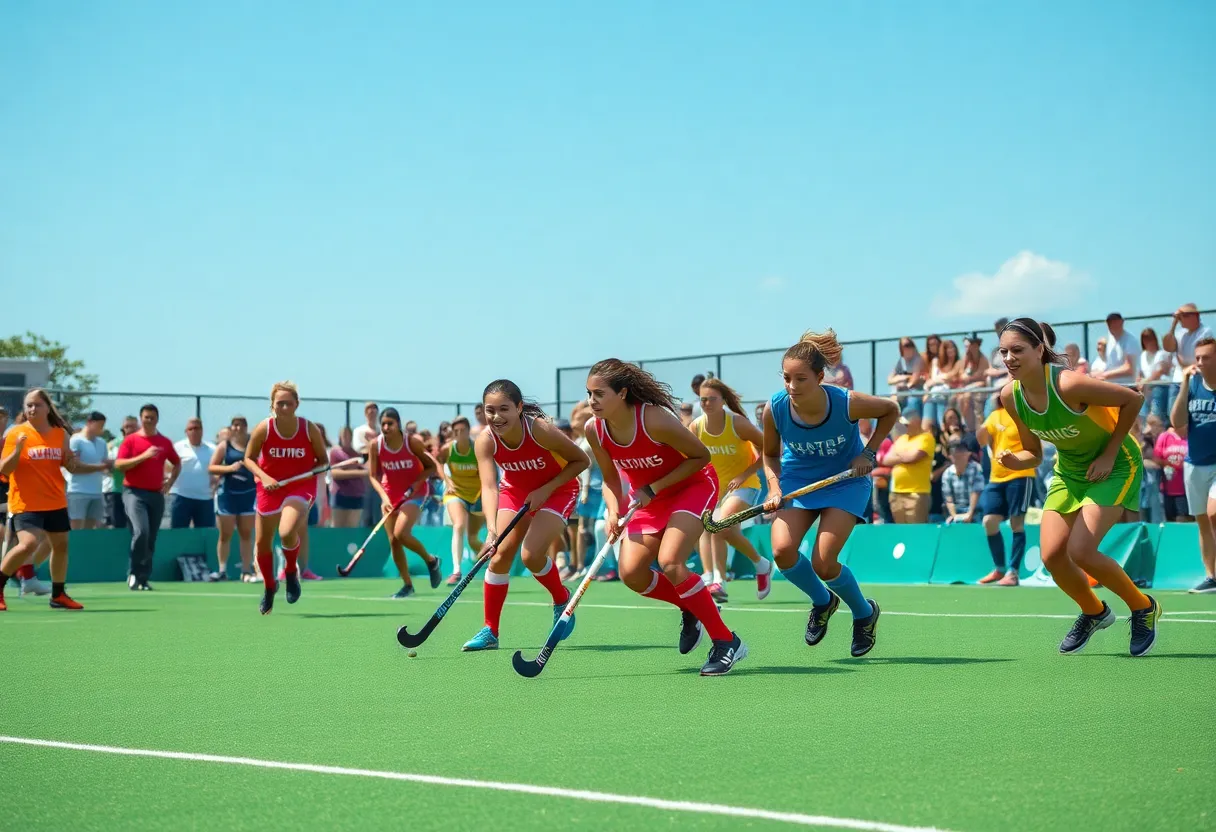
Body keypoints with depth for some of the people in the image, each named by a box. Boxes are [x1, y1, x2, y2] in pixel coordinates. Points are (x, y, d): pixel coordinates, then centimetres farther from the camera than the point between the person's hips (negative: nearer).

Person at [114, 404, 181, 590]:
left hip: (156, 494, 4)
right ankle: (134, 573, -7)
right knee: (141, 532, -21)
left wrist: (170, 482, 9)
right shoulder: (131, 440, 1)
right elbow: (118, 465, -9)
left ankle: (143, 579, 12)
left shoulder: (164, 442, 11)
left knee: (151, 540, 5)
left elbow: (177, 464, 24)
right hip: (134, 492, -4)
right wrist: (143, 456, -17)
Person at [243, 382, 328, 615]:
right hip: (270, 487, 2)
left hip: (301, 486, -2)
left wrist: (314, 471, -19)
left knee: (287, 532, -29)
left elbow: (322, 460, 1)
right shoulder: (264, 429, -12)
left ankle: (291, 571, 3)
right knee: (262, 543, 8)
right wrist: (264, 476, -17)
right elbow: (249, 458, -1)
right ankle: (269, 587, 35)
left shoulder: (310, 429, -13)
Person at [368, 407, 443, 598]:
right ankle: (407, 584, 12)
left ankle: (431, 560, 5)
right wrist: (384, 497, -22)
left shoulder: (413, 442, -16)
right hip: (391, 495, 4)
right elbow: (373, 476, -7)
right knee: (393, 540, 0)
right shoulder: (375, 445, -10)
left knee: (401, 533, -22)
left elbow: (431, 467, -6)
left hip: (414, 493, -4)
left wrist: (416, 483, -21)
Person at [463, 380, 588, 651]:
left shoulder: (540, 431, -32)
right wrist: (491, 528, -49)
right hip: (516, 490, 4)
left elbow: (581, 460, -18)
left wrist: (546, 490, -24)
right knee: (500, 554, -8)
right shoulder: (485, 442, -24)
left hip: (556, 489, -4)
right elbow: (489, 486, -33)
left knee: (531, 555, -19)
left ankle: (562, 600, 11)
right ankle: (490, 631, 3)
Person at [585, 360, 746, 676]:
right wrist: (613, 511, -16)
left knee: (669, 562, -26)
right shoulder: (595, 430, -13)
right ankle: (690, 610, 20)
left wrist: (654, 489, -22)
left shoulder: (655, 419, -31)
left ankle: (727, 643, -15)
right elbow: (610, 478, 4)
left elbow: (701, 456, -19)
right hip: (648, 497, 6)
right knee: (631, 573, -10)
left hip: (693, 486, -6)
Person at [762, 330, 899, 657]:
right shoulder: (775, 409, -21)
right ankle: (823, 601, 12)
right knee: (782, 550, -21)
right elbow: (770, 455, 0)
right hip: (798, 480, 3)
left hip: (846, 481, -3)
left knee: (823, 564, -15)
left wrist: (869, 453, -12)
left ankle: (865, 613, 18)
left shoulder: (847, 403, -27)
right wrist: (775, 489, -17)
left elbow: (891, 410, -5)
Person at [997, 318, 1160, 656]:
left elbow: (1132, 399, -21)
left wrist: (1109, 454, -18)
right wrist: (1014, 460, -23)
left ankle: (1143, 607, 6)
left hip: (1113, 466, -6)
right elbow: (1033, 453, 1)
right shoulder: (1010, 396, -11)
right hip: (1069, 471, 6)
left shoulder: (1068, 384, -31)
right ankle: (1094, 612, 25)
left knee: (1080, 551, -19)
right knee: (1051, 555, -5)